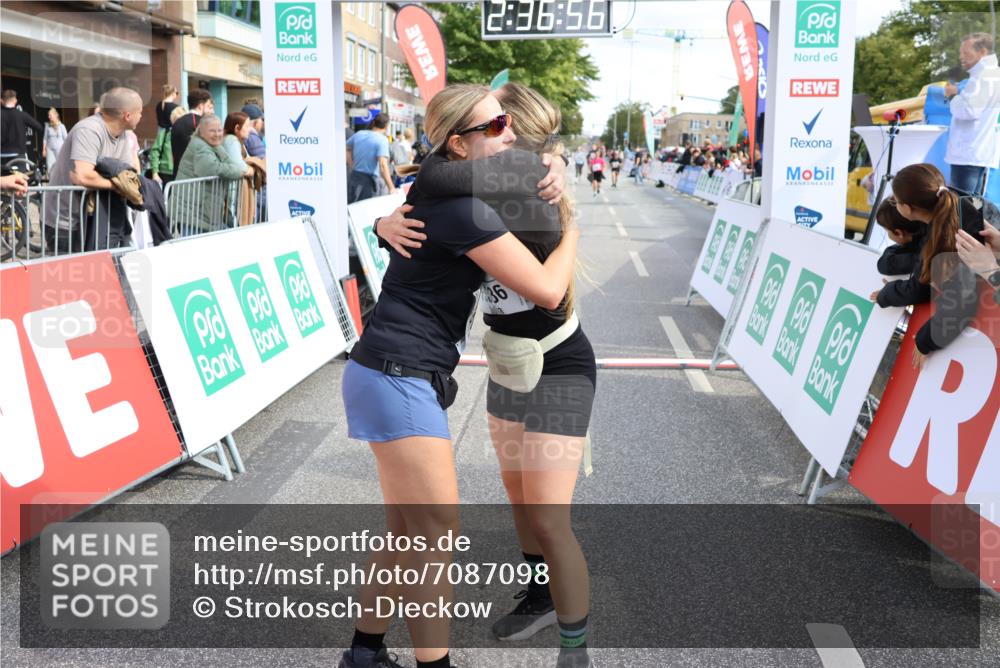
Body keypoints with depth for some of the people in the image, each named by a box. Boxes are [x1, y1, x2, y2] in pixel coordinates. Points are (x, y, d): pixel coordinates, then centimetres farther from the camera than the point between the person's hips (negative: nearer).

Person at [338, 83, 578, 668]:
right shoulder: (462, 206, -17)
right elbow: (547, 290, -19)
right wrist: (574, 224, 1)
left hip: (404, 376, 10)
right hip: (397, 377, -10)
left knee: (407, 529, 15)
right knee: (438, 532, -4)